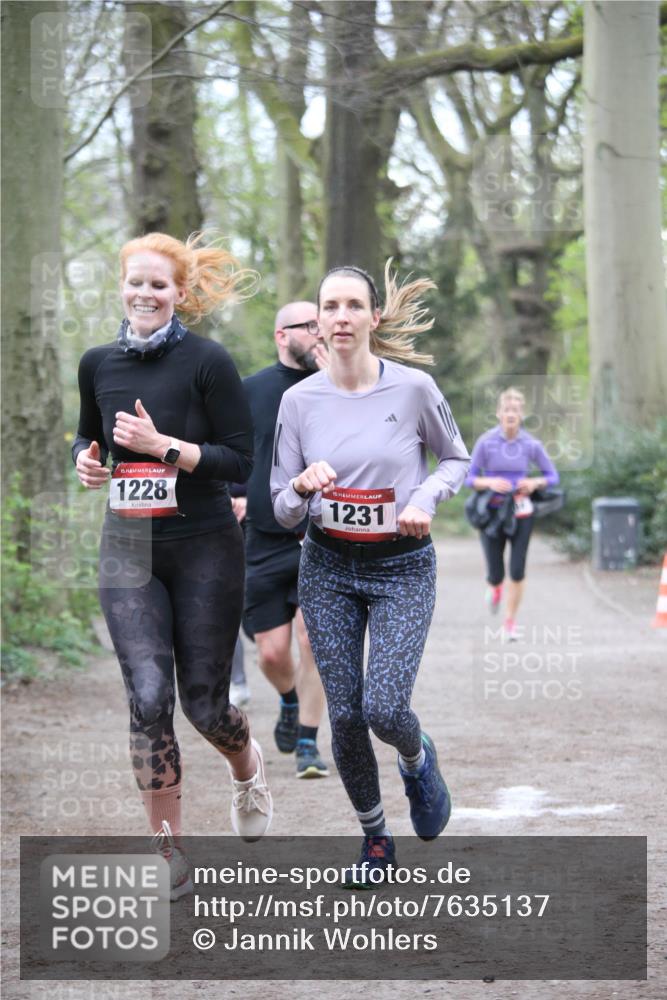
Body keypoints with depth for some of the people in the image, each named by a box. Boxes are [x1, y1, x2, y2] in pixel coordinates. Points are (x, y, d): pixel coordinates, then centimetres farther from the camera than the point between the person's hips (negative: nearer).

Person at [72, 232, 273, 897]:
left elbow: (240, 460, -10)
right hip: (128, 550, 3)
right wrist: (86, 460, -1)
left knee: (203, 704, 4)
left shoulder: (207, 362, -9)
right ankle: (169, 855, 0)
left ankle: (247, 767, 41)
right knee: (148, 698, -10)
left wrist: (161, 445, -19)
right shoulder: (97, 363, 4)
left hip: (204, 548, -2)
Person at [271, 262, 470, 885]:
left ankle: (418, 761, 23)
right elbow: (282, 512, 1)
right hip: (327, 567, 2)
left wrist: (427, 499, -10)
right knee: (344, 714, 1)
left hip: (401, 566, -2)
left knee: (384, 709, -15)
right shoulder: (299, 400, -3)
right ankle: (375, 840, 21)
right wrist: (302, 486, -22)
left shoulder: (414, 388, -8)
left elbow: (455, 458, 10)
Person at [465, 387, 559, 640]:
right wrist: (490, 482, -22)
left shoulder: (531, 444, -5)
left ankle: (510, 622, 11)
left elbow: (552, 476, 5)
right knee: (495, 575, 0)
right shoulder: (486, 442, -8)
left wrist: (534, 483, -15)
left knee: (517, 571, -7)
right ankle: (494, 589, 39)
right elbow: (470, 479, -2)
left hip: (520, 514, 1)